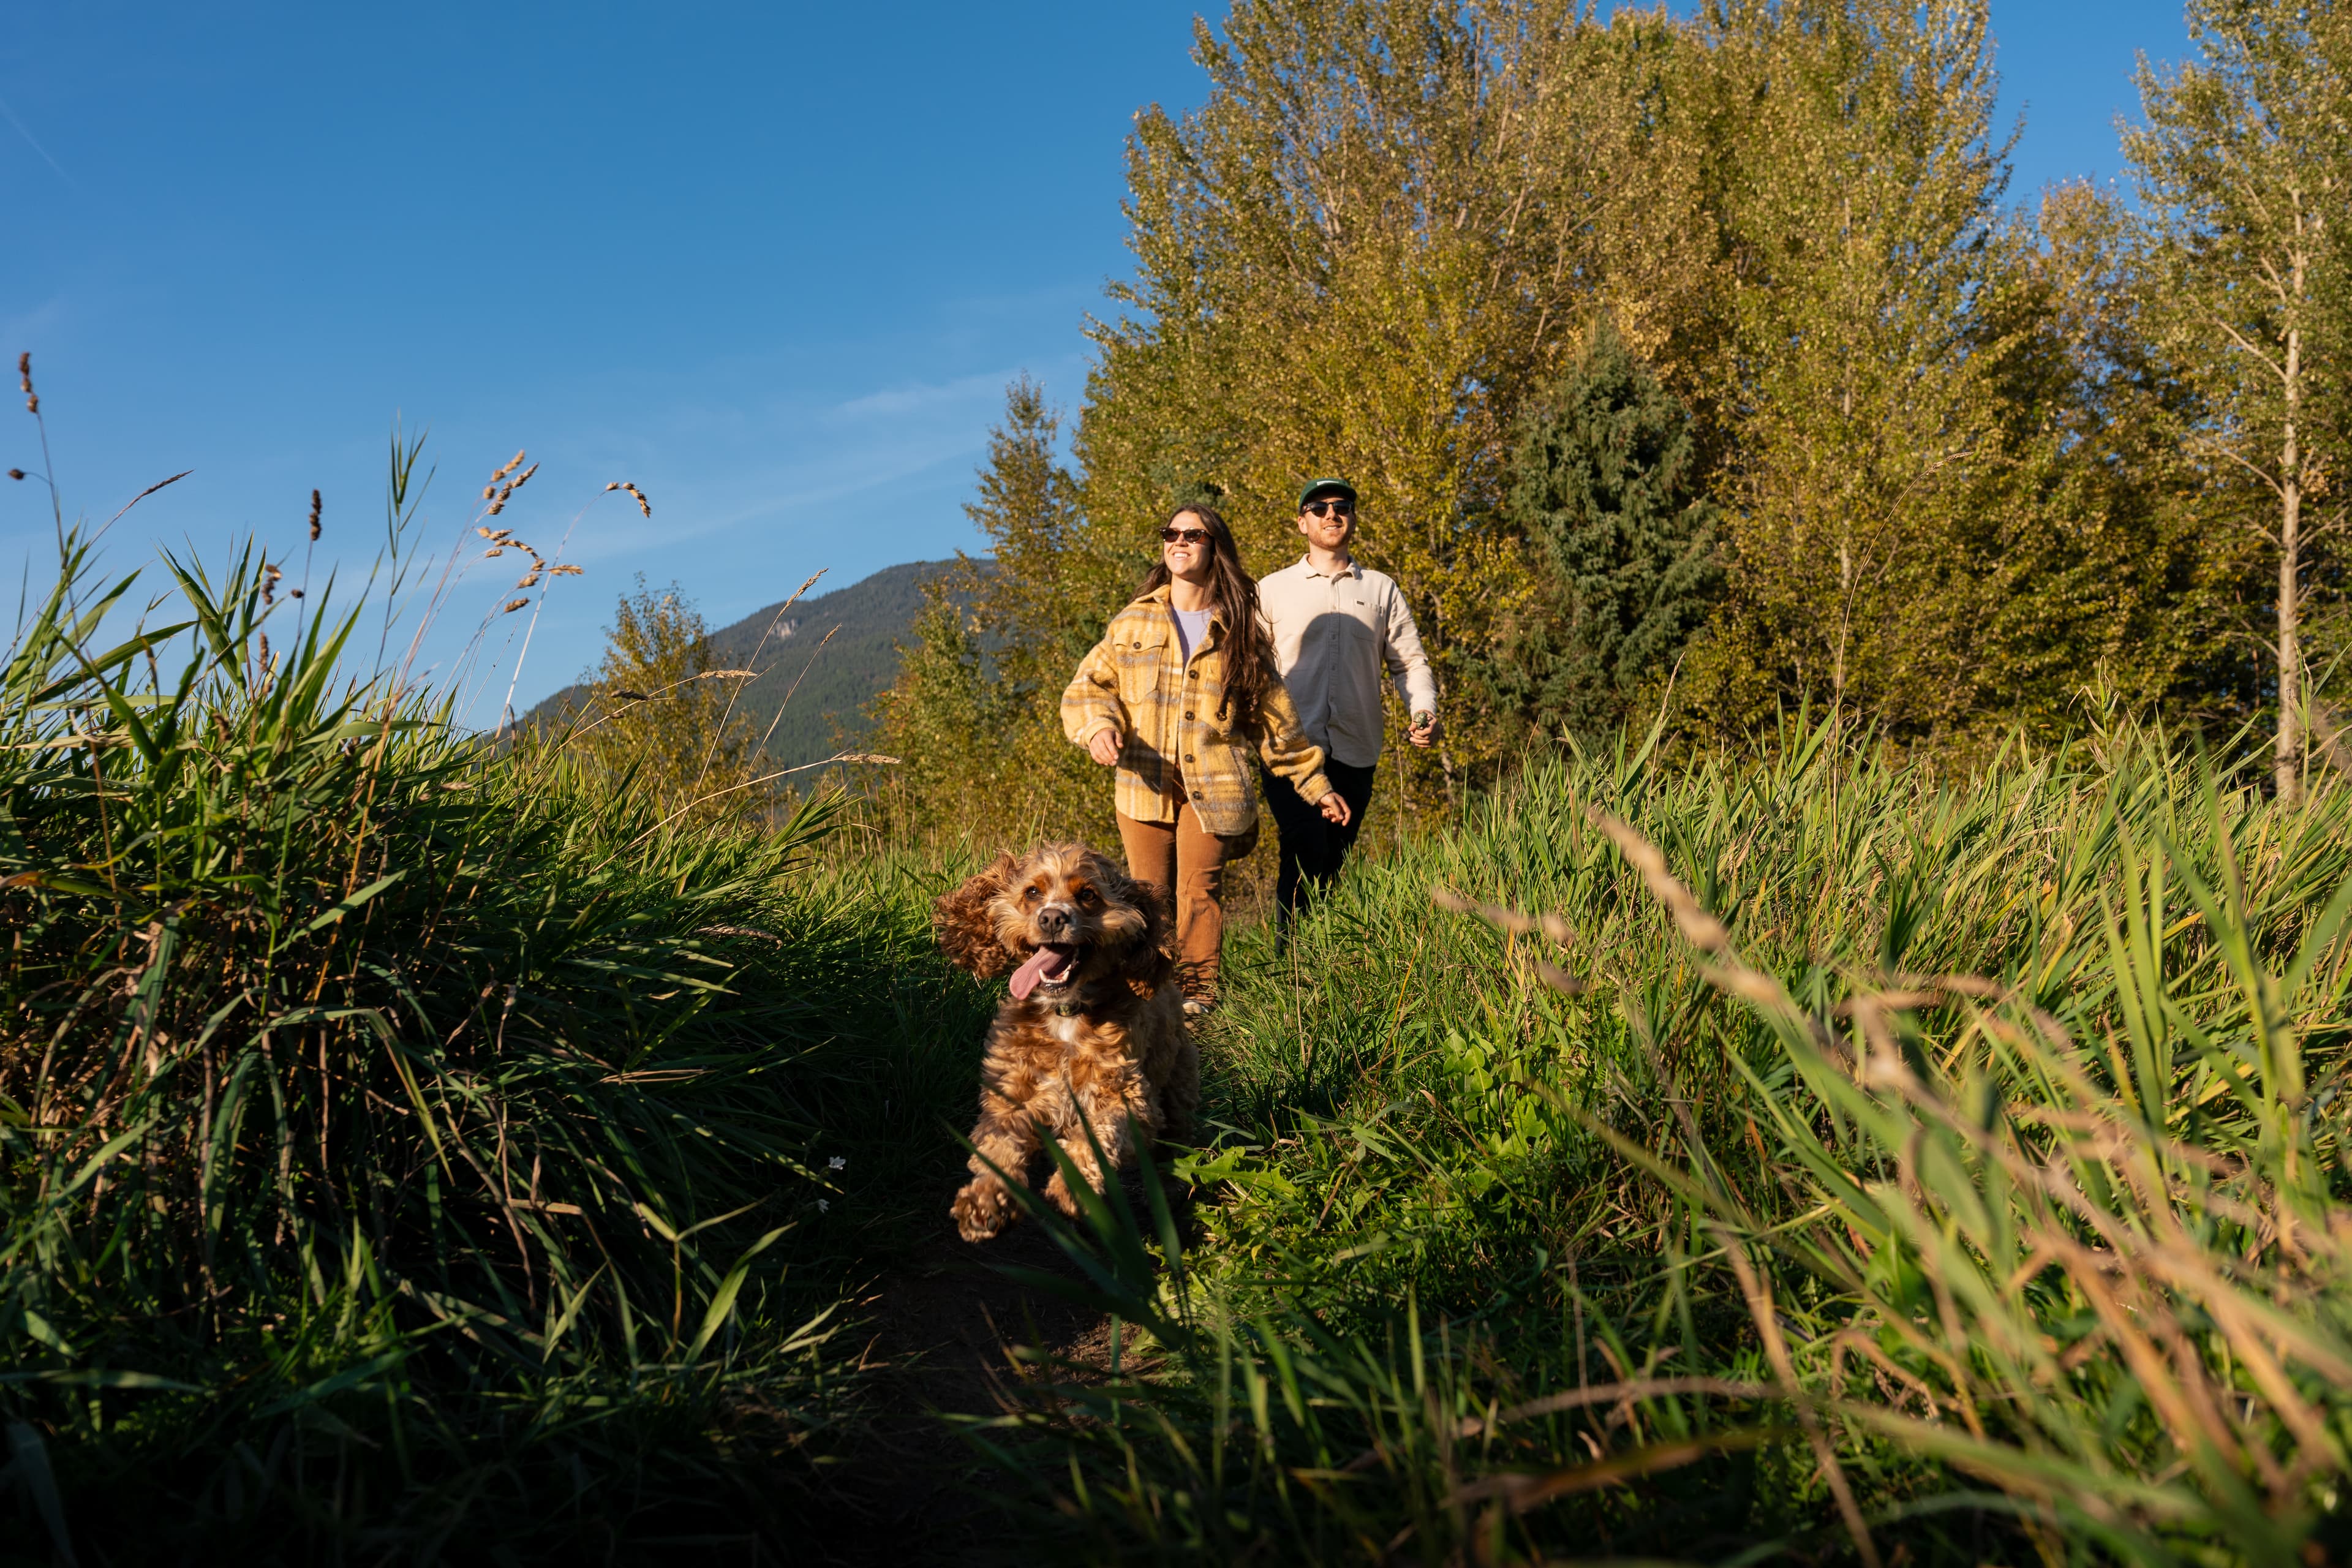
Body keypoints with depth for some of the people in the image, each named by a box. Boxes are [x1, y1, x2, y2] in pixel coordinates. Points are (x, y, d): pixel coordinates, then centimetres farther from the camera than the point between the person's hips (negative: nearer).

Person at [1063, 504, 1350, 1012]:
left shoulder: (1238, 631, 10)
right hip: (1146, 782, 1)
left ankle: (1198, 992, 0)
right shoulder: (1133, 623, 12)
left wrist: (1314, 784, 14)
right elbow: (1088, 685, 9)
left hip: (1215, 784, -1)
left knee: (1200, 888, -9)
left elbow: (1272, 717, 15)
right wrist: (1098, 726, -14)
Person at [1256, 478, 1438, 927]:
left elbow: (1409, 660, 13)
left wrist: (1424, 710, -5)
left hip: (1355, 753, 2)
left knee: (1332, 865, 6)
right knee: (1305, 854, -17)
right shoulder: (1271, 590, 11)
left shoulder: (1381, 589, 15)